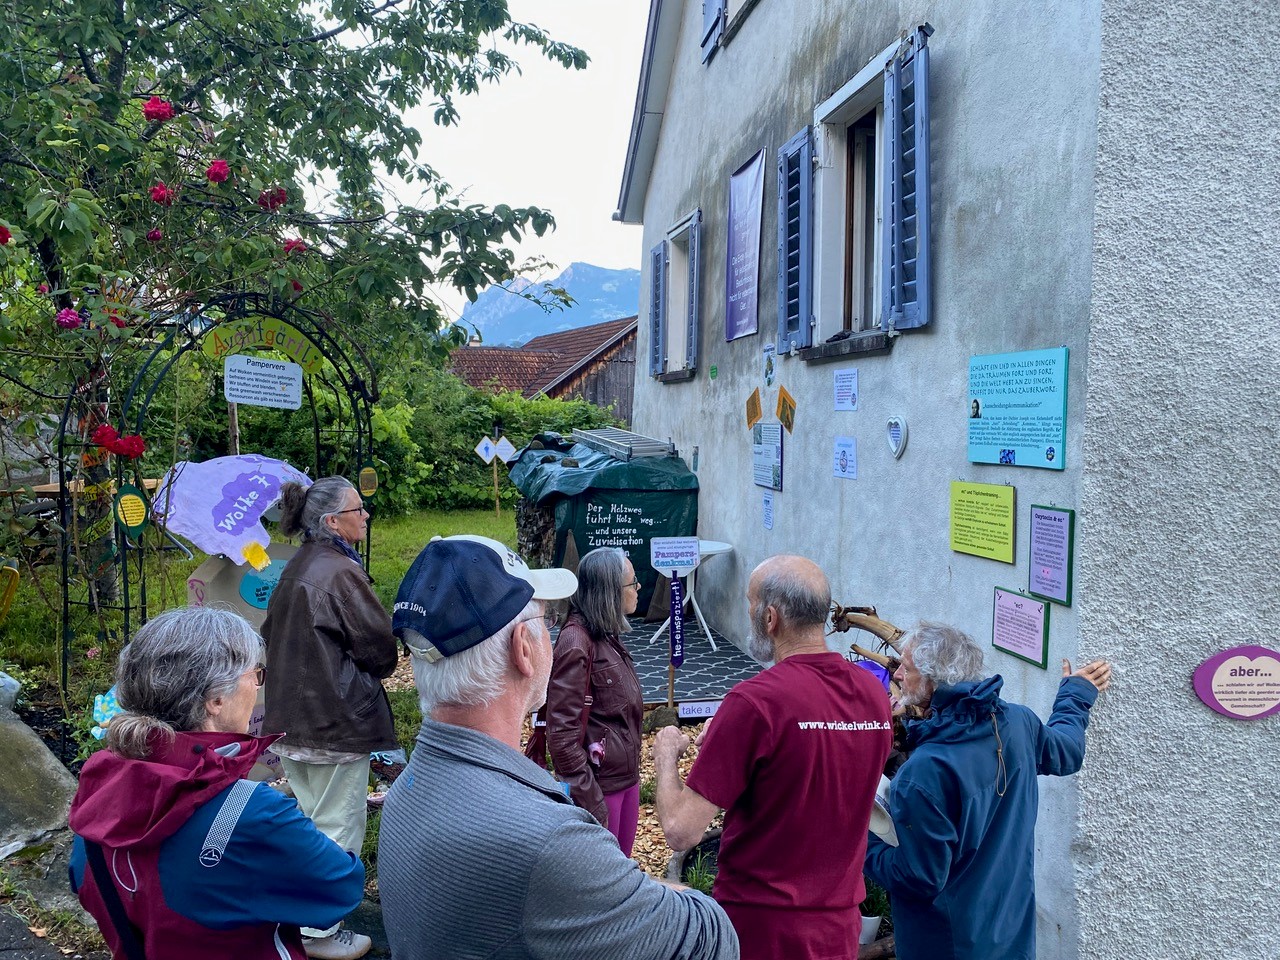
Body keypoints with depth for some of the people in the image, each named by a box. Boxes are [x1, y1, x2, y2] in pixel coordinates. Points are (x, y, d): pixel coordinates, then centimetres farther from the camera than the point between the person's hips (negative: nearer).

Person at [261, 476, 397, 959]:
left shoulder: (294, 569, 7)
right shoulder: (341, 572, -20)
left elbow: (272, 636, 16)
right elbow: (381, 649, -15)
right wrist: (364, 676, 6)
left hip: (291, 719, 9)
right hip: (338, 721, -9)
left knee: (310, 820, 22)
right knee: (337, 828, 5)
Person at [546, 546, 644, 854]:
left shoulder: (608, 635, 6)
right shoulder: (576, 641, -21)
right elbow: (562, 733, -22)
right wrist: (590, 802, -20)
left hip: (627, 777, 8)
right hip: (600, 785, -8)